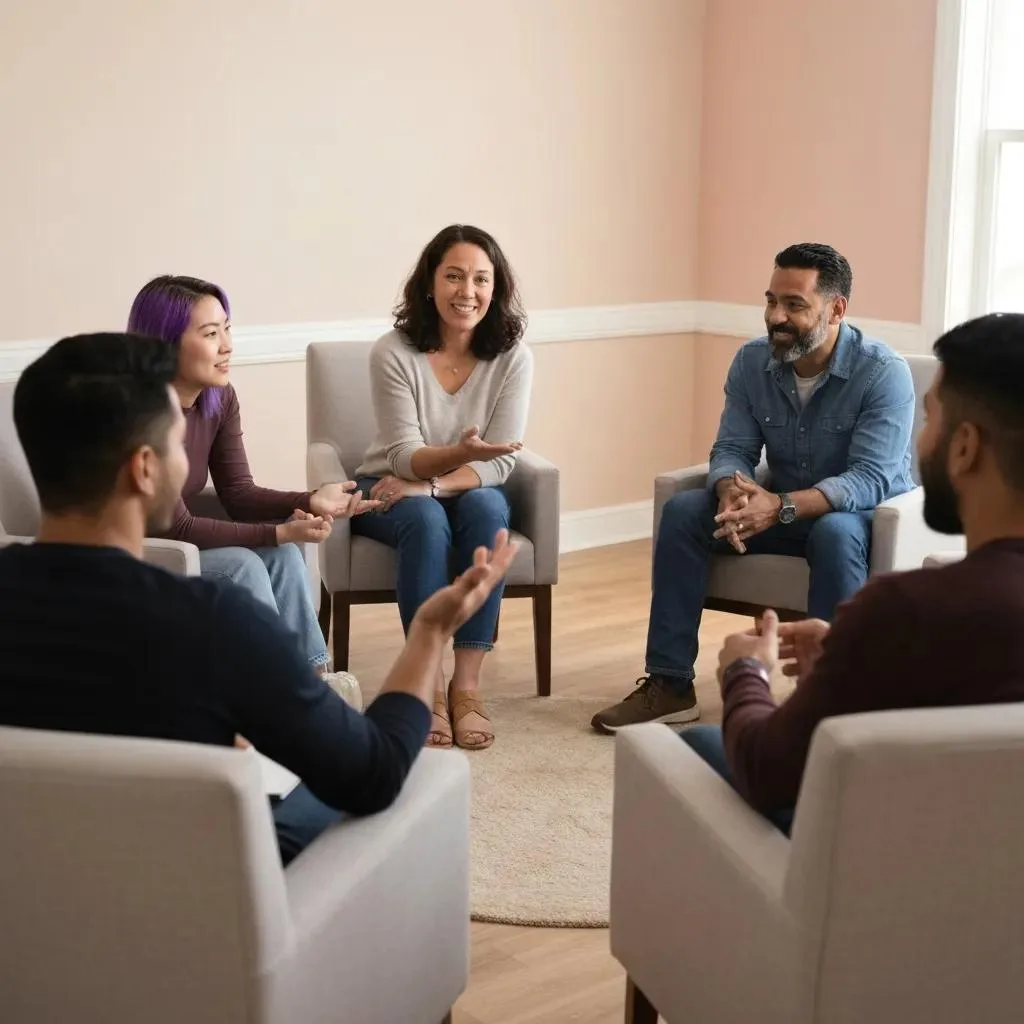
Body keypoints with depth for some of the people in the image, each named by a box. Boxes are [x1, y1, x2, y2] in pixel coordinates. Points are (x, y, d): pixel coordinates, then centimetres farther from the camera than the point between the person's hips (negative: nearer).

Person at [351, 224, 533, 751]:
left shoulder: (512, 357, -11)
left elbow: (499, 463, -14)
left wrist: (429, 483, -29)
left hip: (473, 491, 2)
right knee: (427, 521, -34)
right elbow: (404, 456, -19)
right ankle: (429, 684, -26)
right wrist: (462, 453, -40)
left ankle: (467, 683, -29)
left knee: (487, 509, -32)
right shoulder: (393, 352, -17)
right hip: (393, 490, -2)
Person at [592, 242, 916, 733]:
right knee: (682, 510, -15)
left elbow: (871, 478, -28)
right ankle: (669, 684, -12)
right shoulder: (752, 361, -5)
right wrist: (732, 490, -31)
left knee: (834, 533, -39)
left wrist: (781, 507, -42)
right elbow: (732, 448, -5)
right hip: (782, 509, 5)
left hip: (863, 514, -5)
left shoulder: (884, 372, -21)